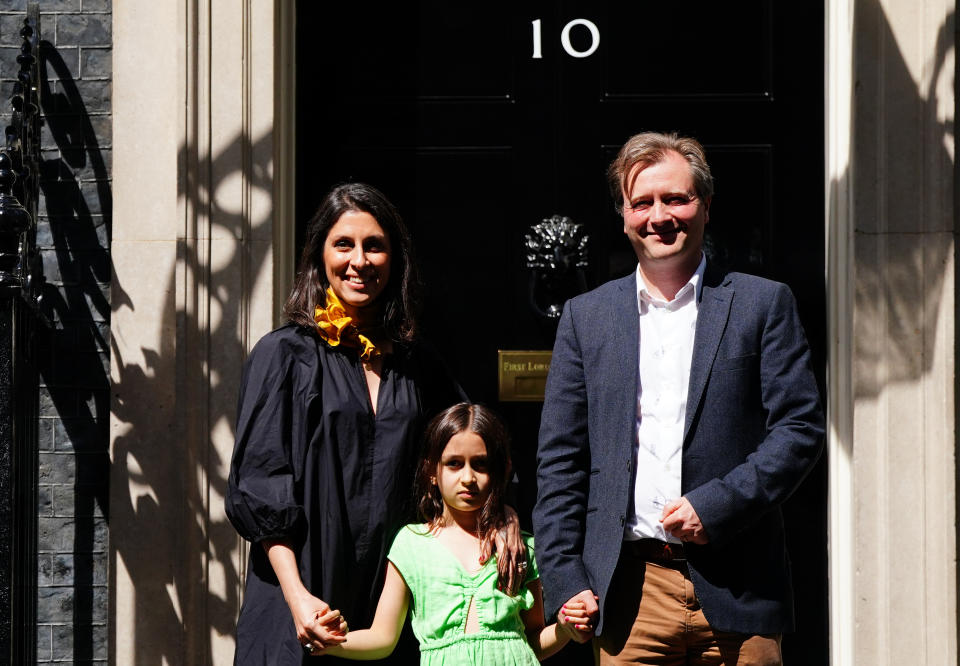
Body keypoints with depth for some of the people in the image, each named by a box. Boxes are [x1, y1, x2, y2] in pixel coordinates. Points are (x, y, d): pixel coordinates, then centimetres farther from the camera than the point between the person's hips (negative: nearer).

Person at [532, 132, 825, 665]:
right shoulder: (586, 316, 12)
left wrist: (717, 504, -12)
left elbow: (801, 427, 1)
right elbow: (559, 461, 10)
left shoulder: (764, 305, 7)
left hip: (736, 596, -1)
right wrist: (565, 580, 1)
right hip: (627, 596, 1)